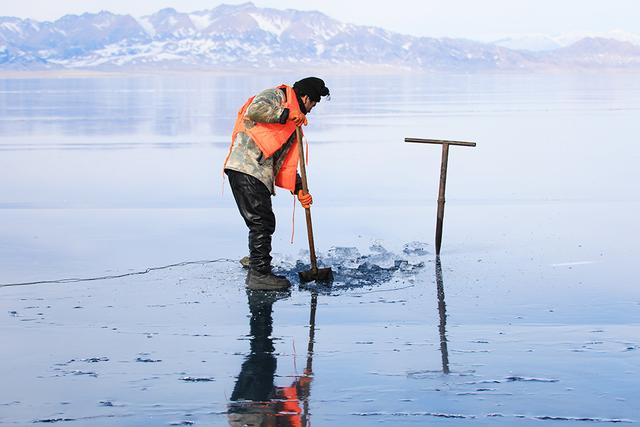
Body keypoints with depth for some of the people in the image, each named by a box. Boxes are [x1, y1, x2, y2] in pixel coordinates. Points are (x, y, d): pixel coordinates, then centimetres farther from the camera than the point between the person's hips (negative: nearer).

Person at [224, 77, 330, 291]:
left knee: (264, 224, 17)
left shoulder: (293, 124, 26)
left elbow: (285, 160, 25)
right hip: (246, 169, -10)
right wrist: (287, 114, -17)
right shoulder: (276, 95, 0)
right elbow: (254, 109, -22)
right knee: (262, 222, -9)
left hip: (261, 176, 10)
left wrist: (298, 189, 13)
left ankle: (257, 271, 29)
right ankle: (260, 274, -5)